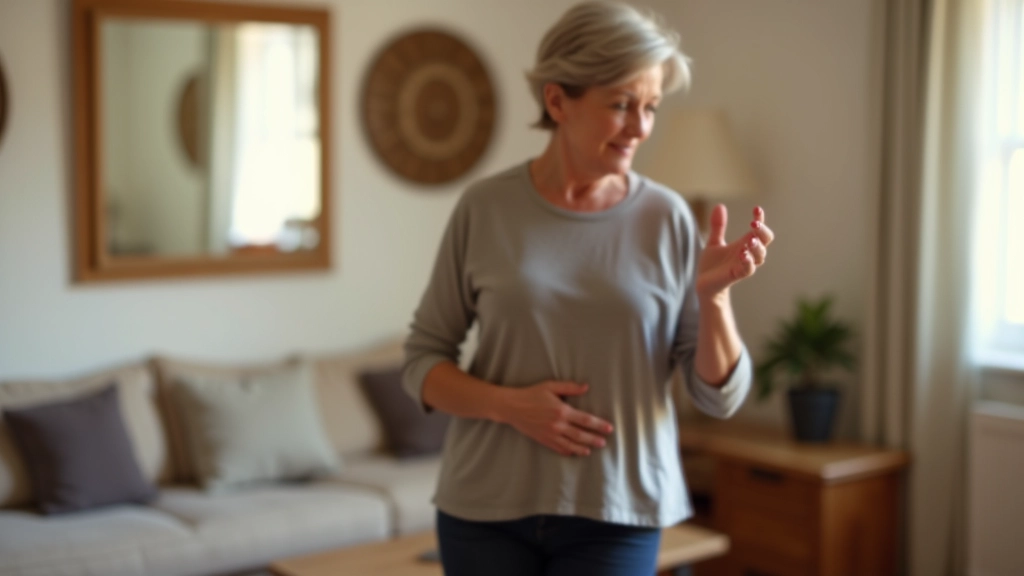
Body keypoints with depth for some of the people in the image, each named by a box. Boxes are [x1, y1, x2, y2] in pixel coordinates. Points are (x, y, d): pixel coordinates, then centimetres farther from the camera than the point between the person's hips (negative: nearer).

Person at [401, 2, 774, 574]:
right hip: (487, 510, 0)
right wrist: (509, 405, -14)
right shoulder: (484, 208, -5)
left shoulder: (667, 218, -4)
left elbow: (720, 396, -3)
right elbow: (422, 361, 2)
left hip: (615, 516, 0)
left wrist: (713, 294, -19)